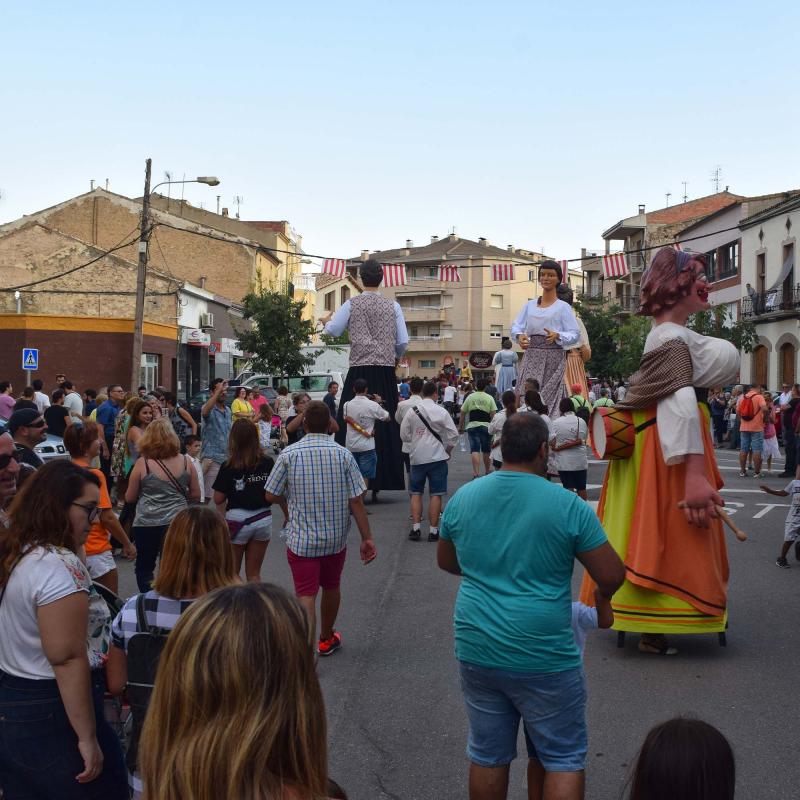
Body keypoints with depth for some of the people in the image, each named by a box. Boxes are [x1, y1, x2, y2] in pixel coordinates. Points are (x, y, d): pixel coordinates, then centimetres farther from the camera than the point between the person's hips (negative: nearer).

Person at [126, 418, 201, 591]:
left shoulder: (142, 464, -7)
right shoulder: (185, 462, -2)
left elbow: (130, 497, 2)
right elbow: (195, 495, 5)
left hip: (146, 525, -2)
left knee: (144, 569, 12)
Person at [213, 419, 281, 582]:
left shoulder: (229, 466, -10)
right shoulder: (268, 463, -3)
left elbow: (218, 499, -8)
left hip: (237, 521, -3)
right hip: (263, 520, 3)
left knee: (232, 573, 12)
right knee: (254, 573, 14)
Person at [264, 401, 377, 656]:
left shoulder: (289, 454, -9)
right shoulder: (343, 455, -7)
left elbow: (271, 496, -5)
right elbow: (356, 502, -9)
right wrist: (367, 538, -3)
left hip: (301, 539, -2)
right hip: (336, 538, 2)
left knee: (306, 596, -3)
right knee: (331, 587, 22)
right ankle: (326, 639, 42)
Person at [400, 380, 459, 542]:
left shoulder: (411, 411, -2)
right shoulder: (441, 412, -8)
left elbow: (404, 435, 3)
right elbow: (454, 435, -6)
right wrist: (447, 450, 9)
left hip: (417, 457, 2)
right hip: (437, 457, -2)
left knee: (416, 493, 11)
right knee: (435, 494, 3)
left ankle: (415, 528, 5)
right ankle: (433, 530, 3)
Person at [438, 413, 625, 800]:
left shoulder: (462, 498, 0)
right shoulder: (569, 507, -13)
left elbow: (445, 562, 15)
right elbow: (612, 576, -8)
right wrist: (601, 600, 14)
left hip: (477, 652, 4)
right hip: (544, 659, -4)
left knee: (487, 756, 17)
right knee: (562, 760, 11)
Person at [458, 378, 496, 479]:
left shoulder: (470, 397, 4)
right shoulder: (489, 398, 1)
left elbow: (462, 414, 5)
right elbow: (493, 414, -6)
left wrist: (460, 427, 14)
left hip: (472, 426, 0)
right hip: (486, 426, 0)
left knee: (474, 449, -4)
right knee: (486, 450, 15)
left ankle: (476, 472, -17)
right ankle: (487, 471, 29)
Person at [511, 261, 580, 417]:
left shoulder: (563, 307, 2)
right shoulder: (529, 305, 15)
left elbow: (575, 334, -3)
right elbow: (516, 326, 11)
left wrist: (557, 336, -22)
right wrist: (519, 336, -12)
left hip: (553, 359, -3)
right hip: (531, 357, 4)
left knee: (549, 399, -7)